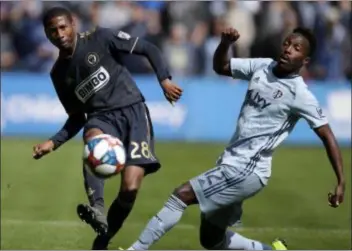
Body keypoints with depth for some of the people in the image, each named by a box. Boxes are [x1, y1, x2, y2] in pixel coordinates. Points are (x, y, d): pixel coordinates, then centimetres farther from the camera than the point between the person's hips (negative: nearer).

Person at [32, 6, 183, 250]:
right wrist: (54, 142, 5)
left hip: (133, 111, -2)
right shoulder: (59, 73, 12)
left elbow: (149, 49, 1)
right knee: (93, 138, -39)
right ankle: (97, 208, -55)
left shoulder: (101, 39, -2)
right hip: (102, 118, 2)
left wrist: (165, 79, -15)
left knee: (130, 188, -18)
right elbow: (77, 118, 20)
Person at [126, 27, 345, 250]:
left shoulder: (300, 95, -12)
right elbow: (220, 66, 17)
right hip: (231, 165, 8)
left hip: (247, 172, -8)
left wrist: (341, 182, -14)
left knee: (181, 195, -18)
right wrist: (226, 43, -6)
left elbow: (327, 136, -9)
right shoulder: (262, 67, 6)